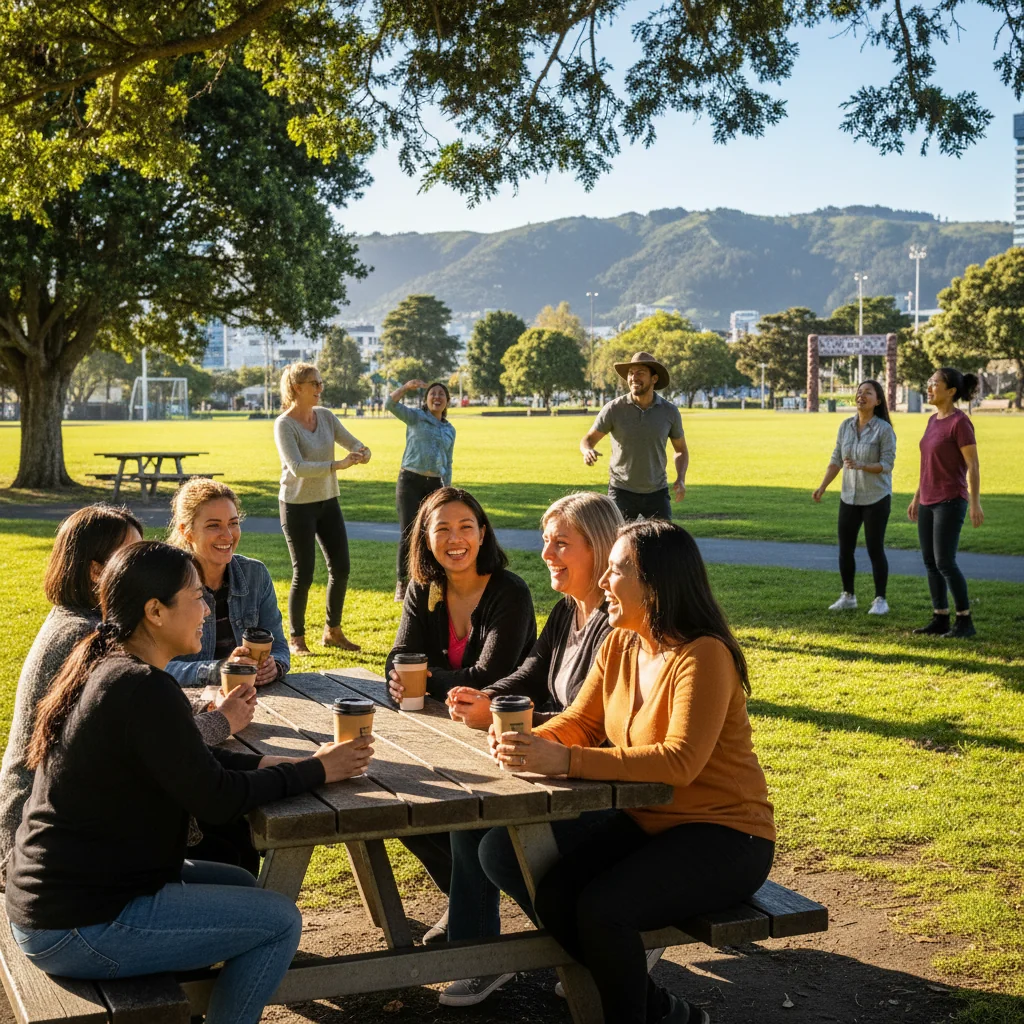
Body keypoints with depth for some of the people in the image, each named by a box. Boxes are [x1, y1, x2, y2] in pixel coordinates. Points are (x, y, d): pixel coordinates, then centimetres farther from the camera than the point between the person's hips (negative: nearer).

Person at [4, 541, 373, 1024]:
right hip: (77, 928, -10)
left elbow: (192, 763, 13)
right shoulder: (143, 689, -23)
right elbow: (216, 798, -18)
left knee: (241, 884, 22)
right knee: (279, 921, -5)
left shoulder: (102, 667, 7)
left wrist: (283, 763, 4)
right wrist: (317, 770, -7)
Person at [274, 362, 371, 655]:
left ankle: (333, 631, 24)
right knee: (303, 574, -1)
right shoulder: (284, 424, -16)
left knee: (340, 568, 8)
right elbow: (297, 467, -26)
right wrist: (337, 465, -34)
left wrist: (362, 452, -20)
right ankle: (296, 638, 14)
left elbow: (352, 442, 5)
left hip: (328, 502, 6)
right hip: (298, 506, -6)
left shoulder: (325, 416, 2)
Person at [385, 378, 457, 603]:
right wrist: (407, 386, -29)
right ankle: (402, 585, 0)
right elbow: (390, 404, -14)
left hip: (434, 485, 4)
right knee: (409, 534, -9)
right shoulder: (415, 417, 3)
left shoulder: (450, 430, 15)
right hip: (410, 481, -4)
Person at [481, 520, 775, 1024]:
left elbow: (680, 761, -32)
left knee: (601, 906, -32)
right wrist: (528, 743, -17)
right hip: (642, 821, 9)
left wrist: (566, 761, -37)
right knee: (504, 849, -6)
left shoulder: (703, 656, -21)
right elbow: (579, 721, 6)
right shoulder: (619, 646, 3)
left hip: (722, 837, -9)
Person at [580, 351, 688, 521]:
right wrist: (587, 451, -26)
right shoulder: (614, 409, -9)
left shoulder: (669, 412, -4)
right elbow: (588, 439, -1)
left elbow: (681, 450, 10)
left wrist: (681, 480, -8)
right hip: (622, 492, -1)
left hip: (657, 492, 1)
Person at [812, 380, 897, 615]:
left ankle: (880, 600, 10)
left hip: (876, 498, -5)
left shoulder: (884, 429, -11)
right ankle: (848, 597, 20)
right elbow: (836, 461, 7)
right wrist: (822, 487, -2)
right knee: (845, 548, 7)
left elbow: (887, 464, -15)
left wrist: (861, 466, -30)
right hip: (849, 497, 5)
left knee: (875, 549, -1)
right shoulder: (845, 426, 4)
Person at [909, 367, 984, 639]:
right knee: (930, 561, 7)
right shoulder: (934, 420, 10)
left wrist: (975, 504, -20)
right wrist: (916, 497, 18)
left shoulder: (961, 422, -15)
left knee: (944, 562, -9)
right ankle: (940, 619, 14)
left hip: (950, 501, -8)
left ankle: (965, 621, 1)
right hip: (930, 501, 8)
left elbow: (973, 466, -16)